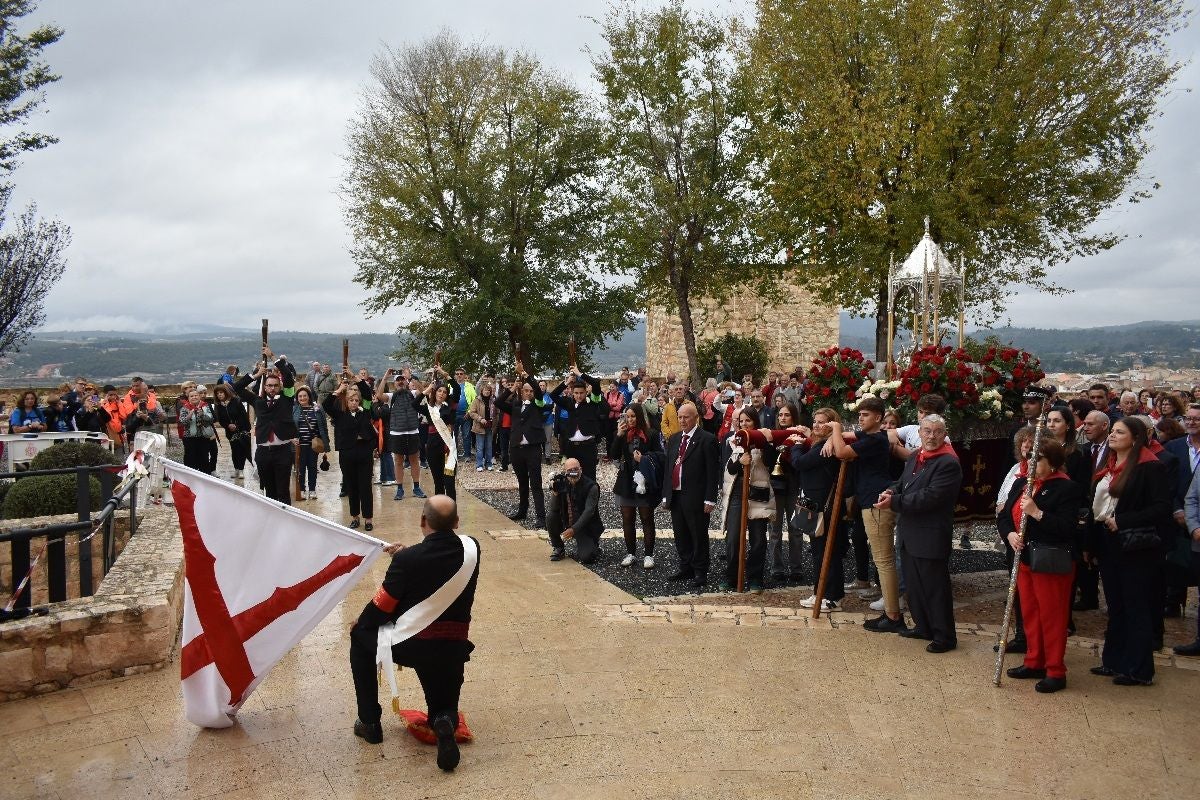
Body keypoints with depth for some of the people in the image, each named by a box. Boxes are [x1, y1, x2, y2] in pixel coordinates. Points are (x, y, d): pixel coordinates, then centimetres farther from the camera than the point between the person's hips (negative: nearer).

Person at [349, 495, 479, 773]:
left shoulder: (407, 559, -18)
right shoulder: (471, 548, -6)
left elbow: (382, 607, -7)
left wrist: (360, 623, 13)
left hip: (410, 646, -3)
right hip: (454, 648, 3)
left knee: (360, 635, 27)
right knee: (444, 708, 27)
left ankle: (369, 722, 25)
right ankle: (445, 721, -13)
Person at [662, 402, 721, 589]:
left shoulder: (707, 439, -8)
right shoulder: (673, 439, 13)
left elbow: (713, 472, -11)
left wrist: (710, 499, -14)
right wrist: (666, 495, 11)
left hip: (696, 497, -6)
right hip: (675, 496, 7)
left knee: (699, 537, 2)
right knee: (680, 536, 14)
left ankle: (700, 572, 13)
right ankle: (686, 569, 27)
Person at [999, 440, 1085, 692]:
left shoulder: (1067, 488, -13)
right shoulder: (1021, 484, 10)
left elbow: (1068, 527, -22)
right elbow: (1004, 516, 12)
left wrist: (1037, 513, -28)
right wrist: (1009, 534, -8)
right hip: (1024, 559, 7)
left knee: (1051, 616, 1)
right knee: (1029, 613, 15)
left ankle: (1055, 672, 12)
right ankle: (1034, 662, 28)